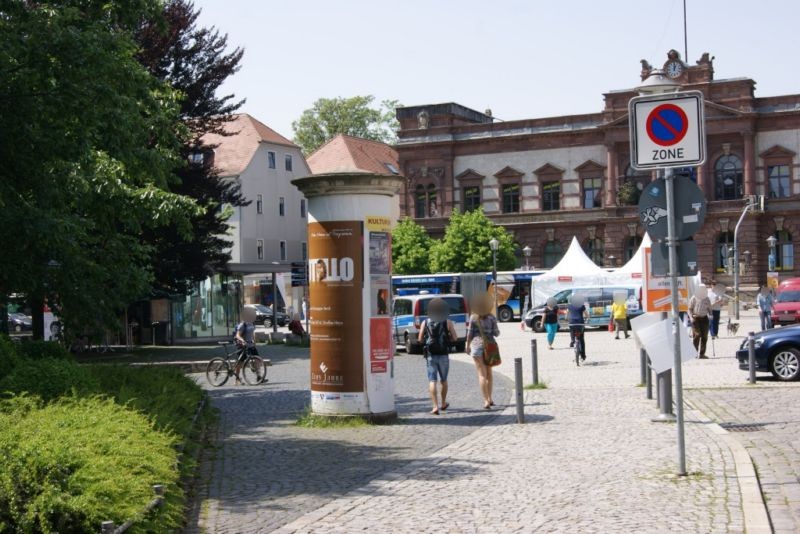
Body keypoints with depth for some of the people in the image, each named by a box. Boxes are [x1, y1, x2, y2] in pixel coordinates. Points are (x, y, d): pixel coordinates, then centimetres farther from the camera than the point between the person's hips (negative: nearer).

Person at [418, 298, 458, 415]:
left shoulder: (425, 322, 1)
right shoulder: (448, 322, -2)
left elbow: (420, 339, -1)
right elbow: (455, 338, -4)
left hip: (430, 356, 0)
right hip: (443, 355, 0)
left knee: (432, 381, -2)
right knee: (443, 380, 17)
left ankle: (435, 406, -14)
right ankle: (443, 403, 31)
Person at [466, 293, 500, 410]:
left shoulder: (473, 317, -5)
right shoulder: (491, 318, -3)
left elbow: (470, 333, -4)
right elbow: (496, 333, -2)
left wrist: (468, 345, 9)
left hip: (477, 344, -2)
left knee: (482, 374, -4)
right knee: (488, 372, 19)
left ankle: (486, 401, -13)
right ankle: (489, 399, 25)